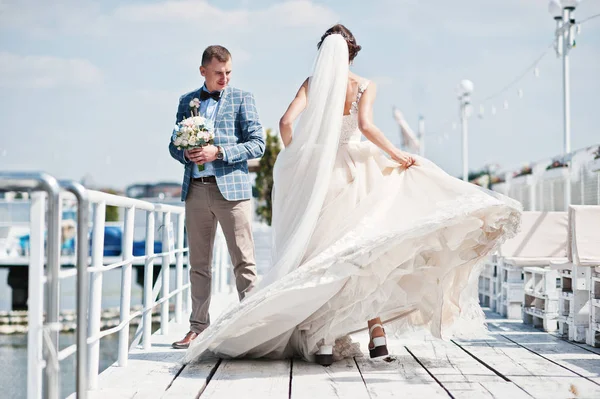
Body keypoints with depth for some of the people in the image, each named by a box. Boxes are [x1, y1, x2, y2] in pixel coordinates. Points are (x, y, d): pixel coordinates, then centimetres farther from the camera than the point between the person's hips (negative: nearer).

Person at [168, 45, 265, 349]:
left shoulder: (241, 98, 5)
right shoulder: (187, 101, 15)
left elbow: (257, 144, -2)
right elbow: (174, 144, 18)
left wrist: (218, 152, -13)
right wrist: (186, 154, -5)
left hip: (231, 187, -3)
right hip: (196, 189, 4)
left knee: (244, 261, -4)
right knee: (199, 264, 8)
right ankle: (198, 327, 15)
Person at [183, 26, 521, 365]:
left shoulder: (312, 84, 4)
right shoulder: (365, 86, 1)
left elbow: (287, 122, -7)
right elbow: (366, 126, -15)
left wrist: (298, 160, 6)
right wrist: (397, 155, -6)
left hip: (316, 175, 1)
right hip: (354, 171, -1)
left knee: (321, 257, 4)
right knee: (364, 250, 8)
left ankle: (323, 340, 0)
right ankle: (376, 329, -1)